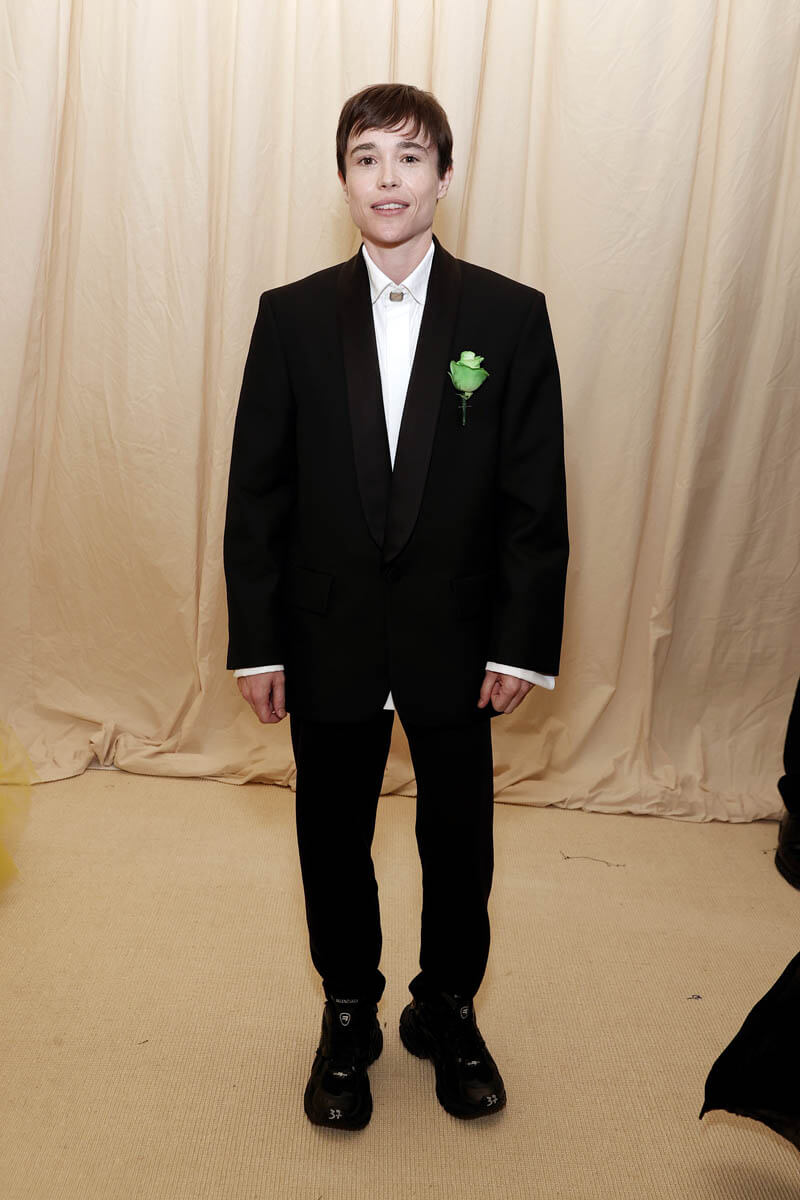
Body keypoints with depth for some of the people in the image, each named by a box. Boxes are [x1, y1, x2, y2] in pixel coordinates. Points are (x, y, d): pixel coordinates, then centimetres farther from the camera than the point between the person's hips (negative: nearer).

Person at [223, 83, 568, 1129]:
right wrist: (256, 642, -4)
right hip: (329, 639, 1)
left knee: (459, 840, 13)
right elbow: (256, 491, -1)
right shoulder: (292, 316, 0)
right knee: (334, 840, 14)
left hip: (456, 639, 0)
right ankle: (348, 1015, 38)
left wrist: (523, 642, -7)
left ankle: (447, 1011, 38)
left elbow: (536, 496, -3)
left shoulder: (511, 316, -2)